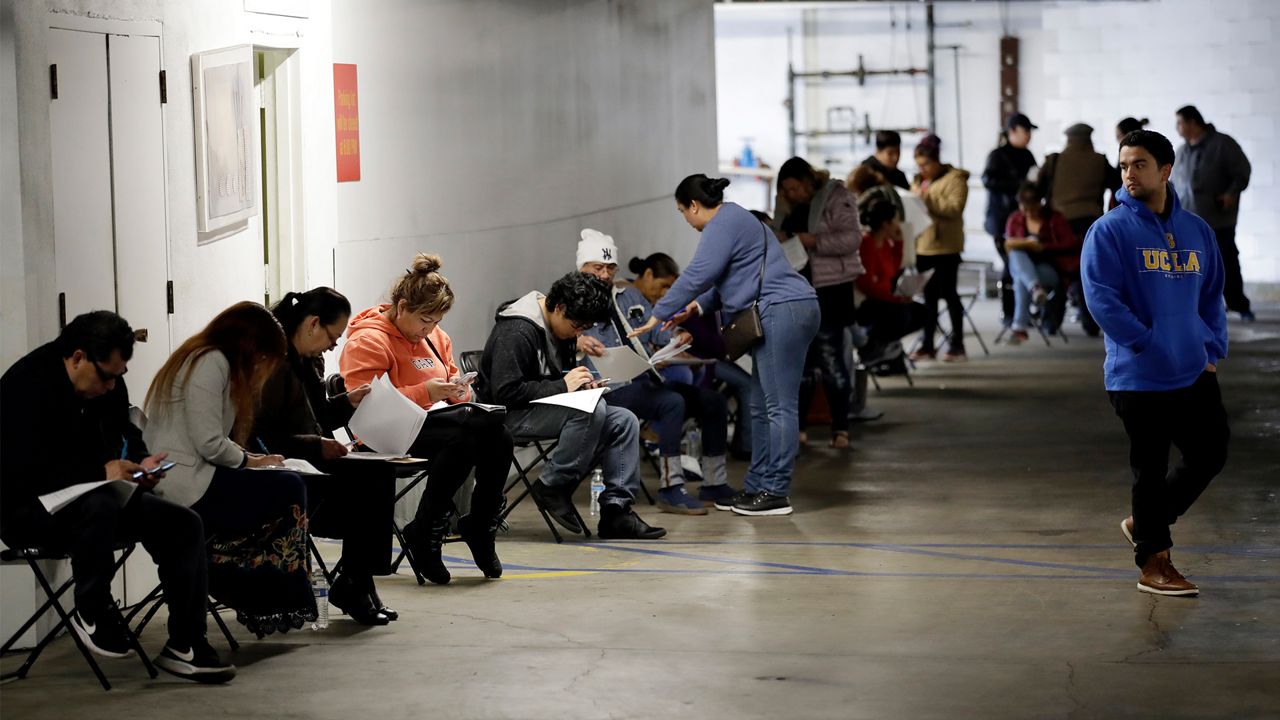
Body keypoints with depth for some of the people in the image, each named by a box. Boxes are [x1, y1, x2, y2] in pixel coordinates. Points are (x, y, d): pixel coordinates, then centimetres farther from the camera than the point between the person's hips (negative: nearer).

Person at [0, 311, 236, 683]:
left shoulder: (108, 383, 4)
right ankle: (91, 612, -17)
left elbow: (125, 435, 18)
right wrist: (102, 471, -34)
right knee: (98, 505, -39)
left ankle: (185, 645, -6)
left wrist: (141, 463, -6)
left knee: (184, 524, -7)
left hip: (98, 500, 8)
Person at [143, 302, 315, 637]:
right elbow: (210, 443, -17)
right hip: (186, 488, -10)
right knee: (289, 489, -2)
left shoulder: (197, 359, 23)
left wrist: (248, 458, 6)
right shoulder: (212, 362, -9)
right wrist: (247, 460, 0)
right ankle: (283, 604, 5)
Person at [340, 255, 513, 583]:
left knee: (497, 435, -24)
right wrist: (425, 392, -24)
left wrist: (458, 389, -1)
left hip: (431, 422, 7)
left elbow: (452, 382, 27)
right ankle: (424, 535, -19)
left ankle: (480, 527, -4)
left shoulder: (434, 336, 17)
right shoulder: (367, 341, -9)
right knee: (461, 441, -35)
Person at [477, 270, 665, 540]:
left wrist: (581, 382, 2)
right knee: (593, 410, -32)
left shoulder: (562, 328, 12)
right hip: (510, 416, -9)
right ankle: (553, 486, -19)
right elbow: (506, 392, -25)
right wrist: (562, 386, -21)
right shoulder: (517, 331, -18)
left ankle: (616, 510, -12)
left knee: (624, 422, -9)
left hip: (550, 409, 9)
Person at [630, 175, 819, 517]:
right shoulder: (733, 219, 24)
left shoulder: (723, 224, -9)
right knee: (762, 407, 13)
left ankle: (776, 493, -8)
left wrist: (658, 315, -9)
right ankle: (756, 486, 17)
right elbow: (729, 279, 30)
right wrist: (698, 307, 18)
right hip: (784, 314, 11)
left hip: (781, 311, -11)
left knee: (779, 406, -9)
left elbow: (698, 274, -15)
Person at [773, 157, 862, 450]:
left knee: (831, 355, -7)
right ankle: (797, 425, 16)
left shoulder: (836, 198, -7)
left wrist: (815, 241, -23)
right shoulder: (789, 207, 13)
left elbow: (852, 237, -15)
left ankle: (841, 428, -2)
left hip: (829, 288, -7)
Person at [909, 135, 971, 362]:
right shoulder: (920, 179, 18)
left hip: (945, 246, -7)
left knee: (948, 293, -2)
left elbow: (955, 208, -19)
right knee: (928, 295, 10)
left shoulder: (955, 179, -6)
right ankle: (927, 345, 14)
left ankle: (957, 344, 5)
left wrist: (927, 198, -24)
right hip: (923, 245, 7)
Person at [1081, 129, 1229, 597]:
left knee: (1211, 453, 10)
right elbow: (1101, 299, -15)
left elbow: (1212, 295, 16)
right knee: (1150, 467, 3)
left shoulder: (1196, 231, 9)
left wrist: (1213, 349, 3)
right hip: (1139, 378, -6)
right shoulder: (1109, 231, -8)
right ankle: (1153, 561, 16)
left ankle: (1146, 522, 29)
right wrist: (1151, 346, -18)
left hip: (1196, 374, 6)